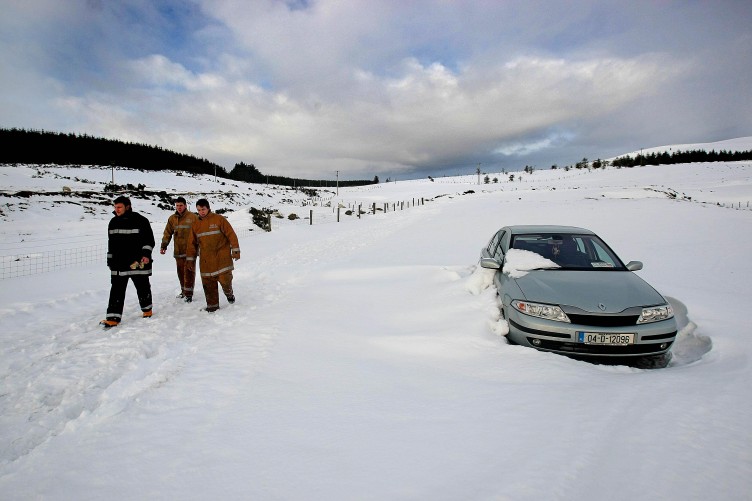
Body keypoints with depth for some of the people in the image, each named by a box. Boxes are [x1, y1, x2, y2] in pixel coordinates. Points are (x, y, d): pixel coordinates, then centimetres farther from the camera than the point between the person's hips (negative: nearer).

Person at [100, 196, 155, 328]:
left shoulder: (140, 221, -7)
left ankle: (147, 309, 30)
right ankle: (113, 318, 3)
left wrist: (146, 254, -17)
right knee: (116, 290, 1)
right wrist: (110, 261, 19)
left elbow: (149, 240, -6)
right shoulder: (113, 222, 11)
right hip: (119, 264, 5)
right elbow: (111, 243, 19)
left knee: (142, 287, 9)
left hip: (138, 263, -4)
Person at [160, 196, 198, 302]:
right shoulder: (172, 218, 11)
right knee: (181, 271, 11)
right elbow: (167, 233, 15)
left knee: (189, 271, -5)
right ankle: (183, 291, 24)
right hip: (178, 251, 5)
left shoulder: (193, 217, -3)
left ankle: (188, 293, -2)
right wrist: (163, 246, 9)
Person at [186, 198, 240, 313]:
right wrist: (190, 259, 14)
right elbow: (192, 243, 16)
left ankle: (229, 293, 25)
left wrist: (235, 250, -9)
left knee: (225, 279, -8)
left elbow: (231, 234, -5)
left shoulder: (219, 219, -3)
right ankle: (212, 305, 15)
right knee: (208, 282, 2)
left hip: (222, 257, -4)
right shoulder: (196, 225, 11)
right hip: (206, 260, 4)